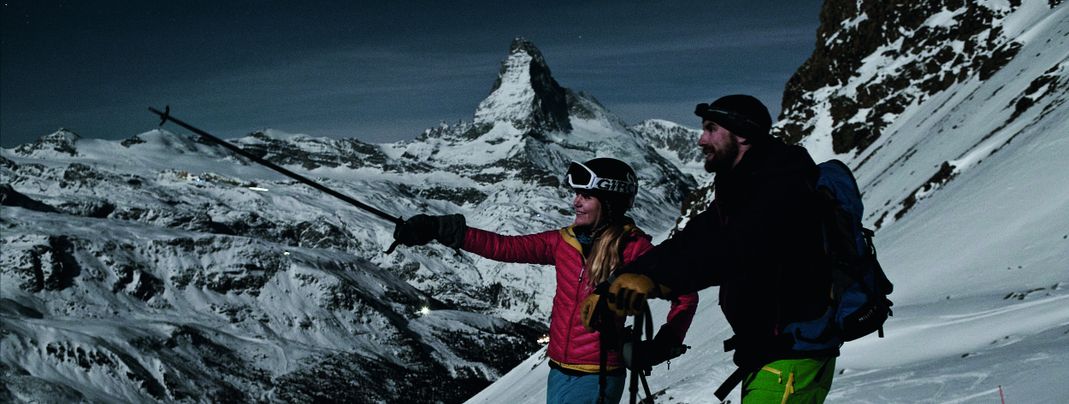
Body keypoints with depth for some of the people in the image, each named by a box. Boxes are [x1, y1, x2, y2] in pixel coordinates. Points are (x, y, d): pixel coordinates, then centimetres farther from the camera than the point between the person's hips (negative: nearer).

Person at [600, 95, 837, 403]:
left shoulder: (783, 184, -19)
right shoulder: (736, 192, 13)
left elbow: (738, 248, -36)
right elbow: (689, 243, 6)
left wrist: (656, 279, -46)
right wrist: (613, 289, -7)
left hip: (794, 355, -10)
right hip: (760, 354, 10)